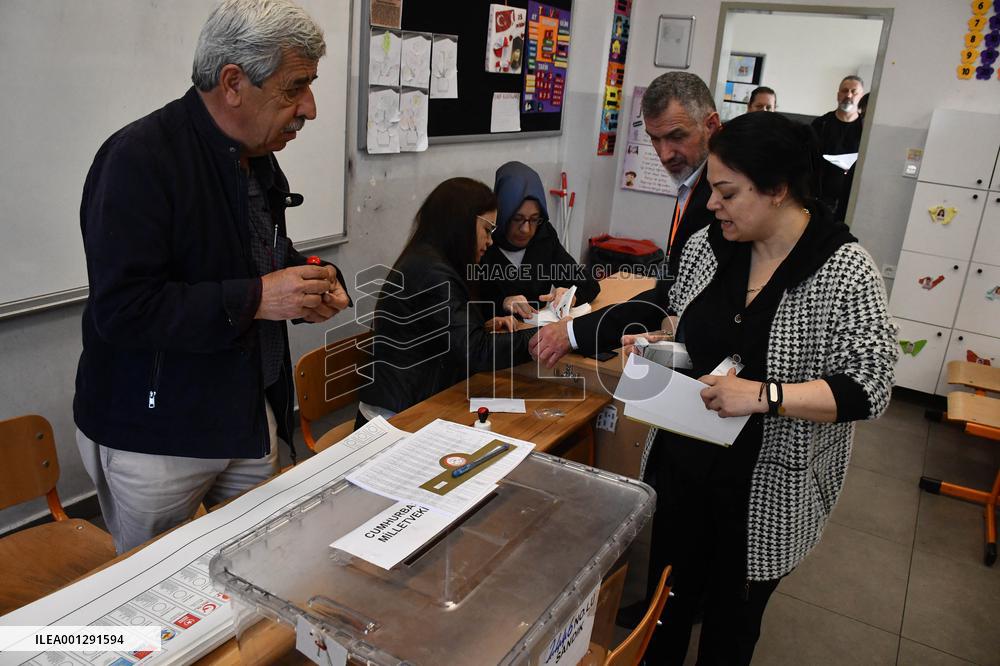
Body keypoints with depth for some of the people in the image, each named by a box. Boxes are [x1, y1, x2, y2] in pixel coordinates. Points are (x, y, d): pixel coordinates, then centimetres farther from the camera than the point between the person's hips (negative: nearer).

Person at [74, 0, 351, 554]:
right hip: (156, 438, -7)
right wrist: (255, 299, -26)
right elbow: (119, 310, -26)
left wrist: (306, 284, -1)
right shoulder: (140, 158, -20)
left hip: (251, 418, 7)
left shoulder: (256, 155, 6)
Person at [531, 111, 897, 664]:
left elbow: (867, 388, -19)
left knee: (732, 618, 19)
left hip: (766, 488, -4)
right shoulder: (704, 247, -3)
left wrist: (764, 395, -30)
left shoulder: (846, 273, -17)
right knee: (668, 595, 22)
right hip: (683, 464, 4)